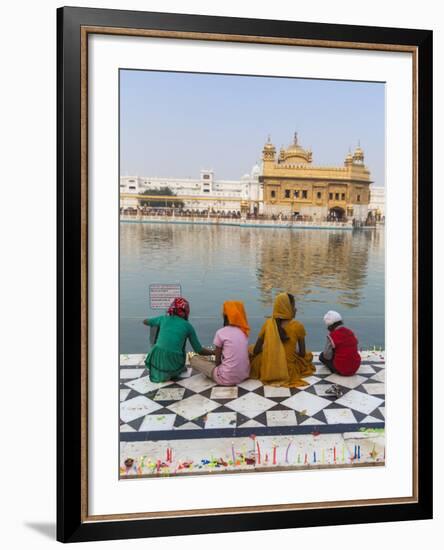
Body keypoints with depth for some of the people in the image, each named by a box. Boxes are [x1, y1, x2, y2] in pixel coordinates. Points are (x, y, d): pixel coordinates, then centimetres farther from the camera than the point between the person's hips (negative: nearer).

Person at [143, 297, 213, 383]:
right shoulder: (188, 326, 3)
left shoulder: (164, 318, 8)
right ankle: (172, 373, 14)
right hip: (173, 362, -1)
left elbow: (145, 321, 28)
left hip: (156, 360, 1)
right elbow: (199, 350, 7)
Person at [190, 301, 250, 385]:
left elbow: (218, 361, -3)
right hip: (244, 375, 7)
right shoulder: (243, 331, 7)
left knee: (194, 359, 6)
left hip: (227, 378, -7)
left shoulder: (221, 332, -10)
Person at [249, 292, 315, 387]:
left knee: (251, 350, 30)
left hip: (267, 370, 0)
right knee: (308, 355, 29)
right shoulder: (298, 326, -15)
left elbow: (257, 349, -3)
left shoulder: (268, 323, -8)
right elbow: (302, 353, -7)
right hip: (289, 371, 0)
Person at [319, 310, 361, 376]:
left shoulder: (332, 336, -16)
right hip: (356, 367, 7)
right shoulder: (351, 332, 3)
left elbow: (327, 356, -12)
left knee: (322, 356, 14)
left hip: (342, 370, -7)